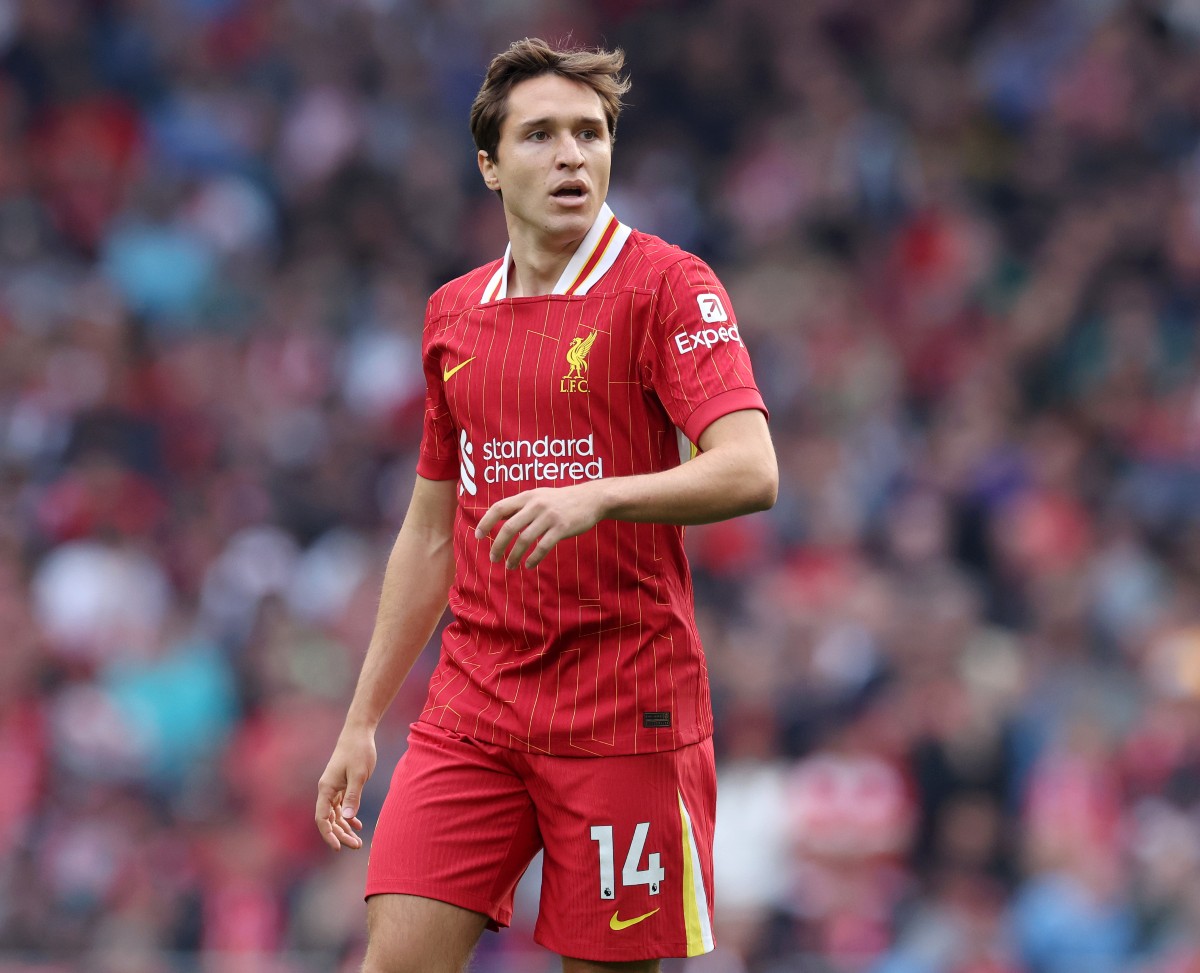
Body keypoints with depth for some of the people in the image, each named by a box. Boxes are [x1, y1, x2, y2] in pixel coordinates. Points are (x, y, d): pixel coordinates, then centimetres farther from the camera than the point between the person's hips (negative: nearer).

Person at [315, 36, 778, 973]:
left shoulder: (666, 285, -5)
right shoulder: (453, 314, 13)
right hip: (472, 708, 4)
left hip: (623, 710, -4)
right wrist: (364, 720, 17)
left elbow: (750, 472, -19)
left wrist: (594, 498, -34)